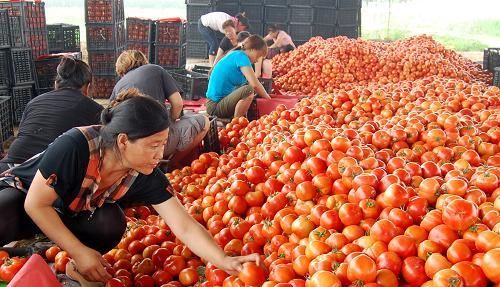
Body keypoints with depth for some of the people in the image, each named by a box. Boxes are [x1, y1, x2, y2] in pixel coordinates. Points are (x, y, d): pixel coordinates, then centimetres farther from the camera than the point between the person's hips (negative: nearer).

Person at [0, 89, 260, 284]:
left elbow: (185, 226, -26)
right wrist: (79, 252, -27)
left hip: (70, 217, 4)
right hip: (21, 196, -4)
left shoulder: (147, 178, -23)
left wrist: (224, 262, -40)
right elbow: (35, 204, -26)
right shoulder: (75, 146, -36)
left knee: (111, 224, -26)